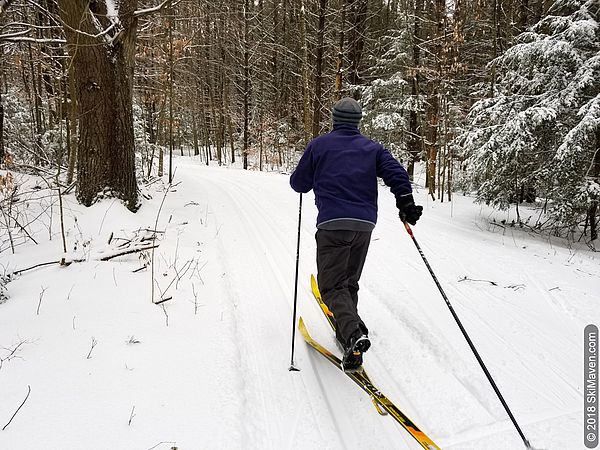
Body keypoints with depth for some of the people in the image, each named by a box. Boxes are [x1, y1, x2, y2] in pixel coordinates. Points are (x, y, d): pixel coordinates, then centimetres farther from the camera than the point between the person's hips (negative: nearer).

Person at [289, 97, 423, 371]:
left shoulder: (319, 145, 7)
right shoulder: (371, 148, 15)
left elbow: (299, 184, 11)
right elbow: (396, 173, 1)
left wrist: (312, 173, 31)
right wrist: (406, 203, 1)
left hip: (333, 224, -4)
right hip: (365, 225, 4)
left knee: (332, 285, -2)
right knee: (349, 282, 20)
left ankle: (354, 334, -25)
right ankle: (347, 334, 21)